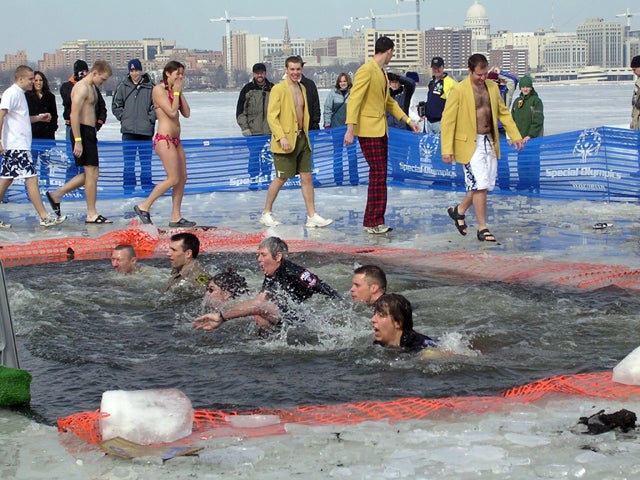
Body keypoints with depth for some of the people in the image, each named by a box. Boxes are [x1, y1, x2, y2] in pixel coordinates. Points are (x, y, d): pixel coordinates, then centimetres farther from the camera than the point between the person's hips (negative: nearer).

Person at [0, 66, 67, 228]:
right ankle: (45, 217, -11)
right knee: (31, 178, -10)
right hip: (16, 146, -10)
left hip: (21, 145, 10)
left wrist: (39, 117, 20)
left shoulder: (19, 94, 19)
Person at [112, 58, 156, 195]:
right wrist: (123, 117, 1)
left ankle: (147, 186, 13)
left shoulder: (150, 87, -1)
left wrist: (150, 118, -6)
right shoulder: (123, 87, 4)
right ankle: (128, 187, 10)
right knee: (128, 162, 4)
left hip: (146, 132, -1)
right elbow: (116, 106, 10)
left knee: (146, 161, 5)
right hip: (128, 132, 1)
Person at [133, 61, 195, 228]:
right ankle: (144, 207, -3)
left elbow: (186, 113, 10)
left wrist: (180, 93, 5)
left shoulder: (174, 91, 17)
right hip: (164, 138, -9)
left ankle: (176, 217, 6)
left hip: (175, 140, 9)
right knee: (173, 178, -12)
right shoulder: (159, 89, -8)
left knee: (182, 178, 4)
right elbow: (172, 112, -17)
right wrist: (176, 92, -7)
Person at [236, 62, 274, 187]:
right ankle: (253, 180, 4)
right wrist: (245, 128, -5)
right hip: (253, 131, -2)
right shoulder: (247, 89, 1)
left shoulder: (272, 89, 9)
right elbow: (240, 111, 2)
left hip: (270, 131, 2)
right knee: (254, 157, -4)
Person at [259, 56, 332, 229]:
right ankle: (266, 213, 15)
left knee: (307, 177, 3)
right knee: (281, 178, 0)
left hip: (302, 139, 7)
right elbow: (272, 116, -14)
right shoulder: (278, 89, -10)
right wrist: (282, 137, -22)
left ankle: (312, 216, 4)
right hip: (286, 141, -7)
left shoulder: (302, 88, 13)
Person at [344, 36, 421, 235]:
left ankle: (376, 221, 12)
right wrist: (350, 129, -26)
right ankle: (372, 222, -5)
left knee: (380, 176, 8)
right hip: (368, 130, -9)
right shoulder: (366, 70, -12)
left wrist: (408, 120, 26)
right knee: (377, 175, -10)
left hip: (381, 130, 9)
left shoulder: (381, 73, 17)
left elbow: (389, 101, 27)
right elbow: (354, 100, -19)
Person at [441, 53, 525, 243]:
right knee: (480, 185, -10)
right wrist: (447, 150, -14)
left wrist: (515, 135, 10)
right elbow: (447, 120, -9)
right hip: (471, 144, -6)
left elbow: (503, 112, 19)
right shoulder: (458, 91, -9)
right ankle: (482, 229, -1)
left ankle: (459, 210, 31)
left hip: (490, 143, 6)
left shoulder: (492, 87, 9)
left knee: (485, 185, 9)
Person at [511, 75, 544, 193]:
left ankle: (534, 186, 0)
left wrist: (530, 135, -17)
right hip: (520, 138, 5)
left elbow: (538, 120, -11)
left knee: (533, 163, -4)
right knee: (521, 163, 8)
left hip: (532, 139, -5)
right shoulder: (517, 101, 12)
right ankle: (523, 183, 17)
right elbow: (512, 120, 15)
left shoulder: (536, 100, -5)